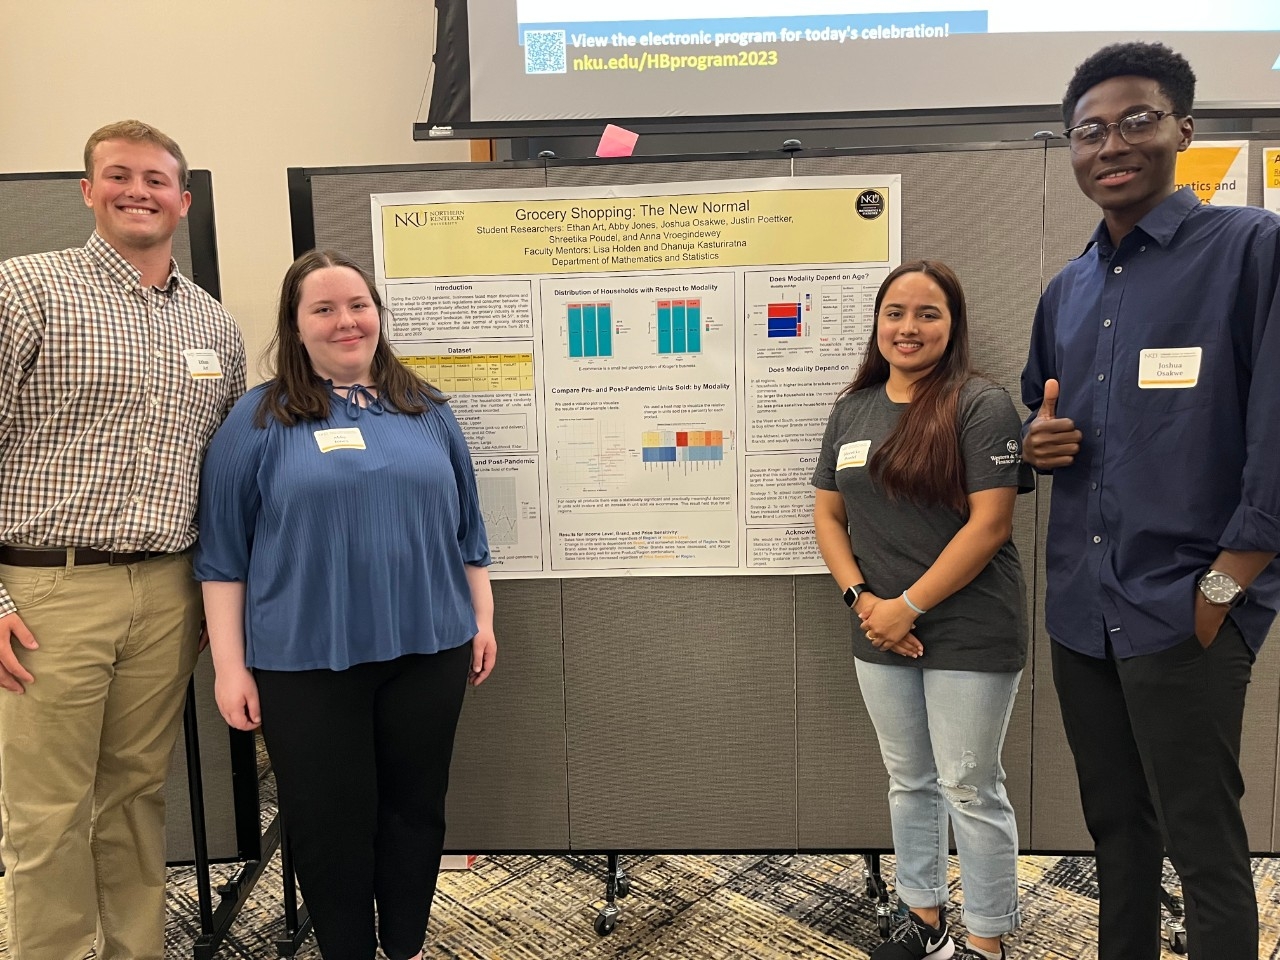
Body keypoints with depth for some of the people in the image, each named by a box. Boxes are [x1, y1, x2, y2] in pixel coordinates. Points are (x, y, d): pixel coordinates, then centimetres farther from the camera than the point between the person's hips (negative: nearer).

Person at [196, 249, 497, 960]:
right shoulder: (260, 420, -1)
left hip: (428, 649, 3)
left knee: (416, 806, 14)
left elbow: (467, 528, 13)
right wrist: (230, 665, -5)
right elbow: (224, 552, -2)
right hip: (306, 661, -2)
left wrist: (482, 617, 11)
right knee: (329, 821, 9)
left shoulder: (428, 411, 8)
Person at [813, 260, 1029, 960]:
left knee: (970, 790, 7)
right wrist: (861, 598, -6)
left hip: (969, 635, -5)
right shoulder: (852, 409, 7)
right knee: (909, 782, 18)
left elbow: (989, 523, -17)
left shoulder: (980, 406, -11)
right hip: (881, 635, 6)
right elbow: (827, 514, 8)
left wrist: (907, 605, -17)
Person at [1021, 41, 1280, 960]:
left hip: (1182, 609, -6)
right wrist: (1039, 440, 0)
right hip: (1080, 608, 6)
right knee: (1115, 826, 19)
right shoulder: (1065, 291, 14)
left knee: (1204, 848, 5)